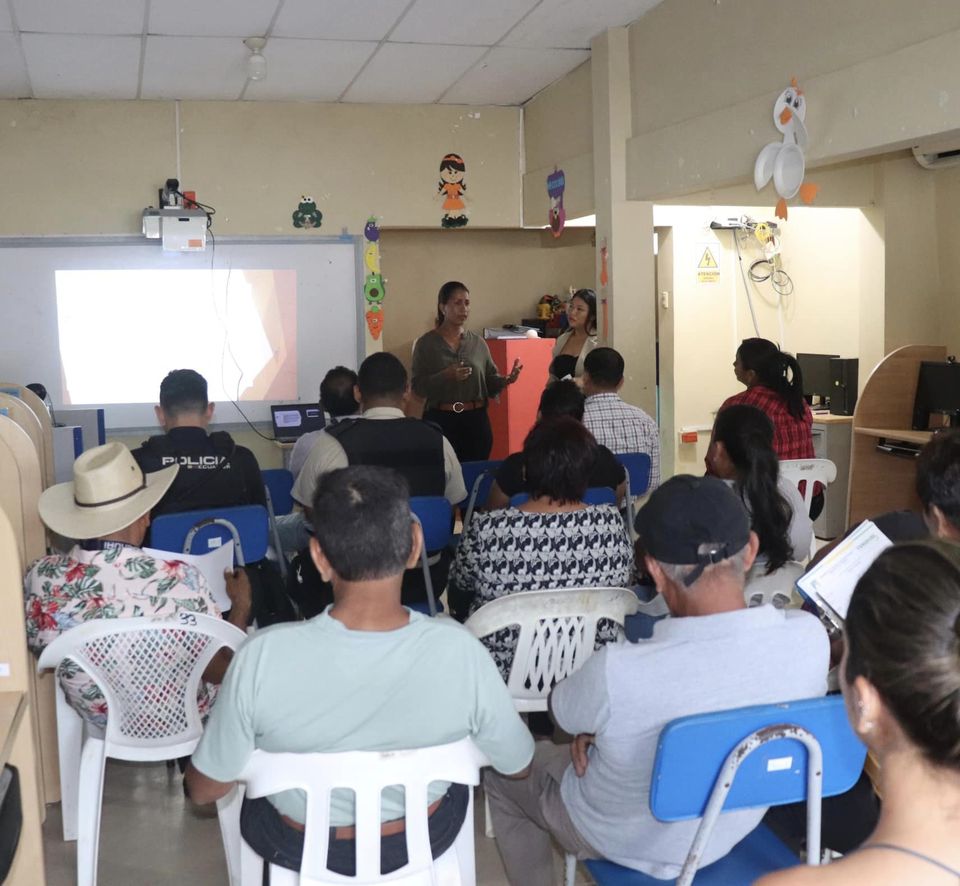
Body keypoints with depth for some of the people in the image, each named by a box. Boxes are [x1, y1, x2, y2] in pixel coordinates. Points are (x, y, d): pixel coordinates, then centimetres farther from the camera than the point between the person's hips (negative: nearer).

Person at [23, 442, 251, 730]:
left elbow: (42, 652, -2)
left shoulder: (42, 577, -23)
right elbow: (219, 670, -19)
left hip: (99, 722, 4)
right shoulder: (178, 580, -34)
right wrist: (242, 605, -3)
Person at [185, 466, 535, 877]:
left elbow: (204, 790, -16)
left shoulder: (263, 656, -32)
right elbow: (517, 766, -11)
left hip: (298, 846, 0)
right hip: (424, 840, 1)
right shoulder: (460, 652, -29)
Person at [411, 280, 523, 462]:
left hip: (476, 420, 3)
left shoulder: (478, 343, 9)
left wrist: (506, 380, -11)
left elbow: (490, 380, 9)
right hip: (440, 421, -3)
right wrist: (445, 377, -22)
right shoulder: (426, 343, -1)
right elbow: (418, 386, -8)